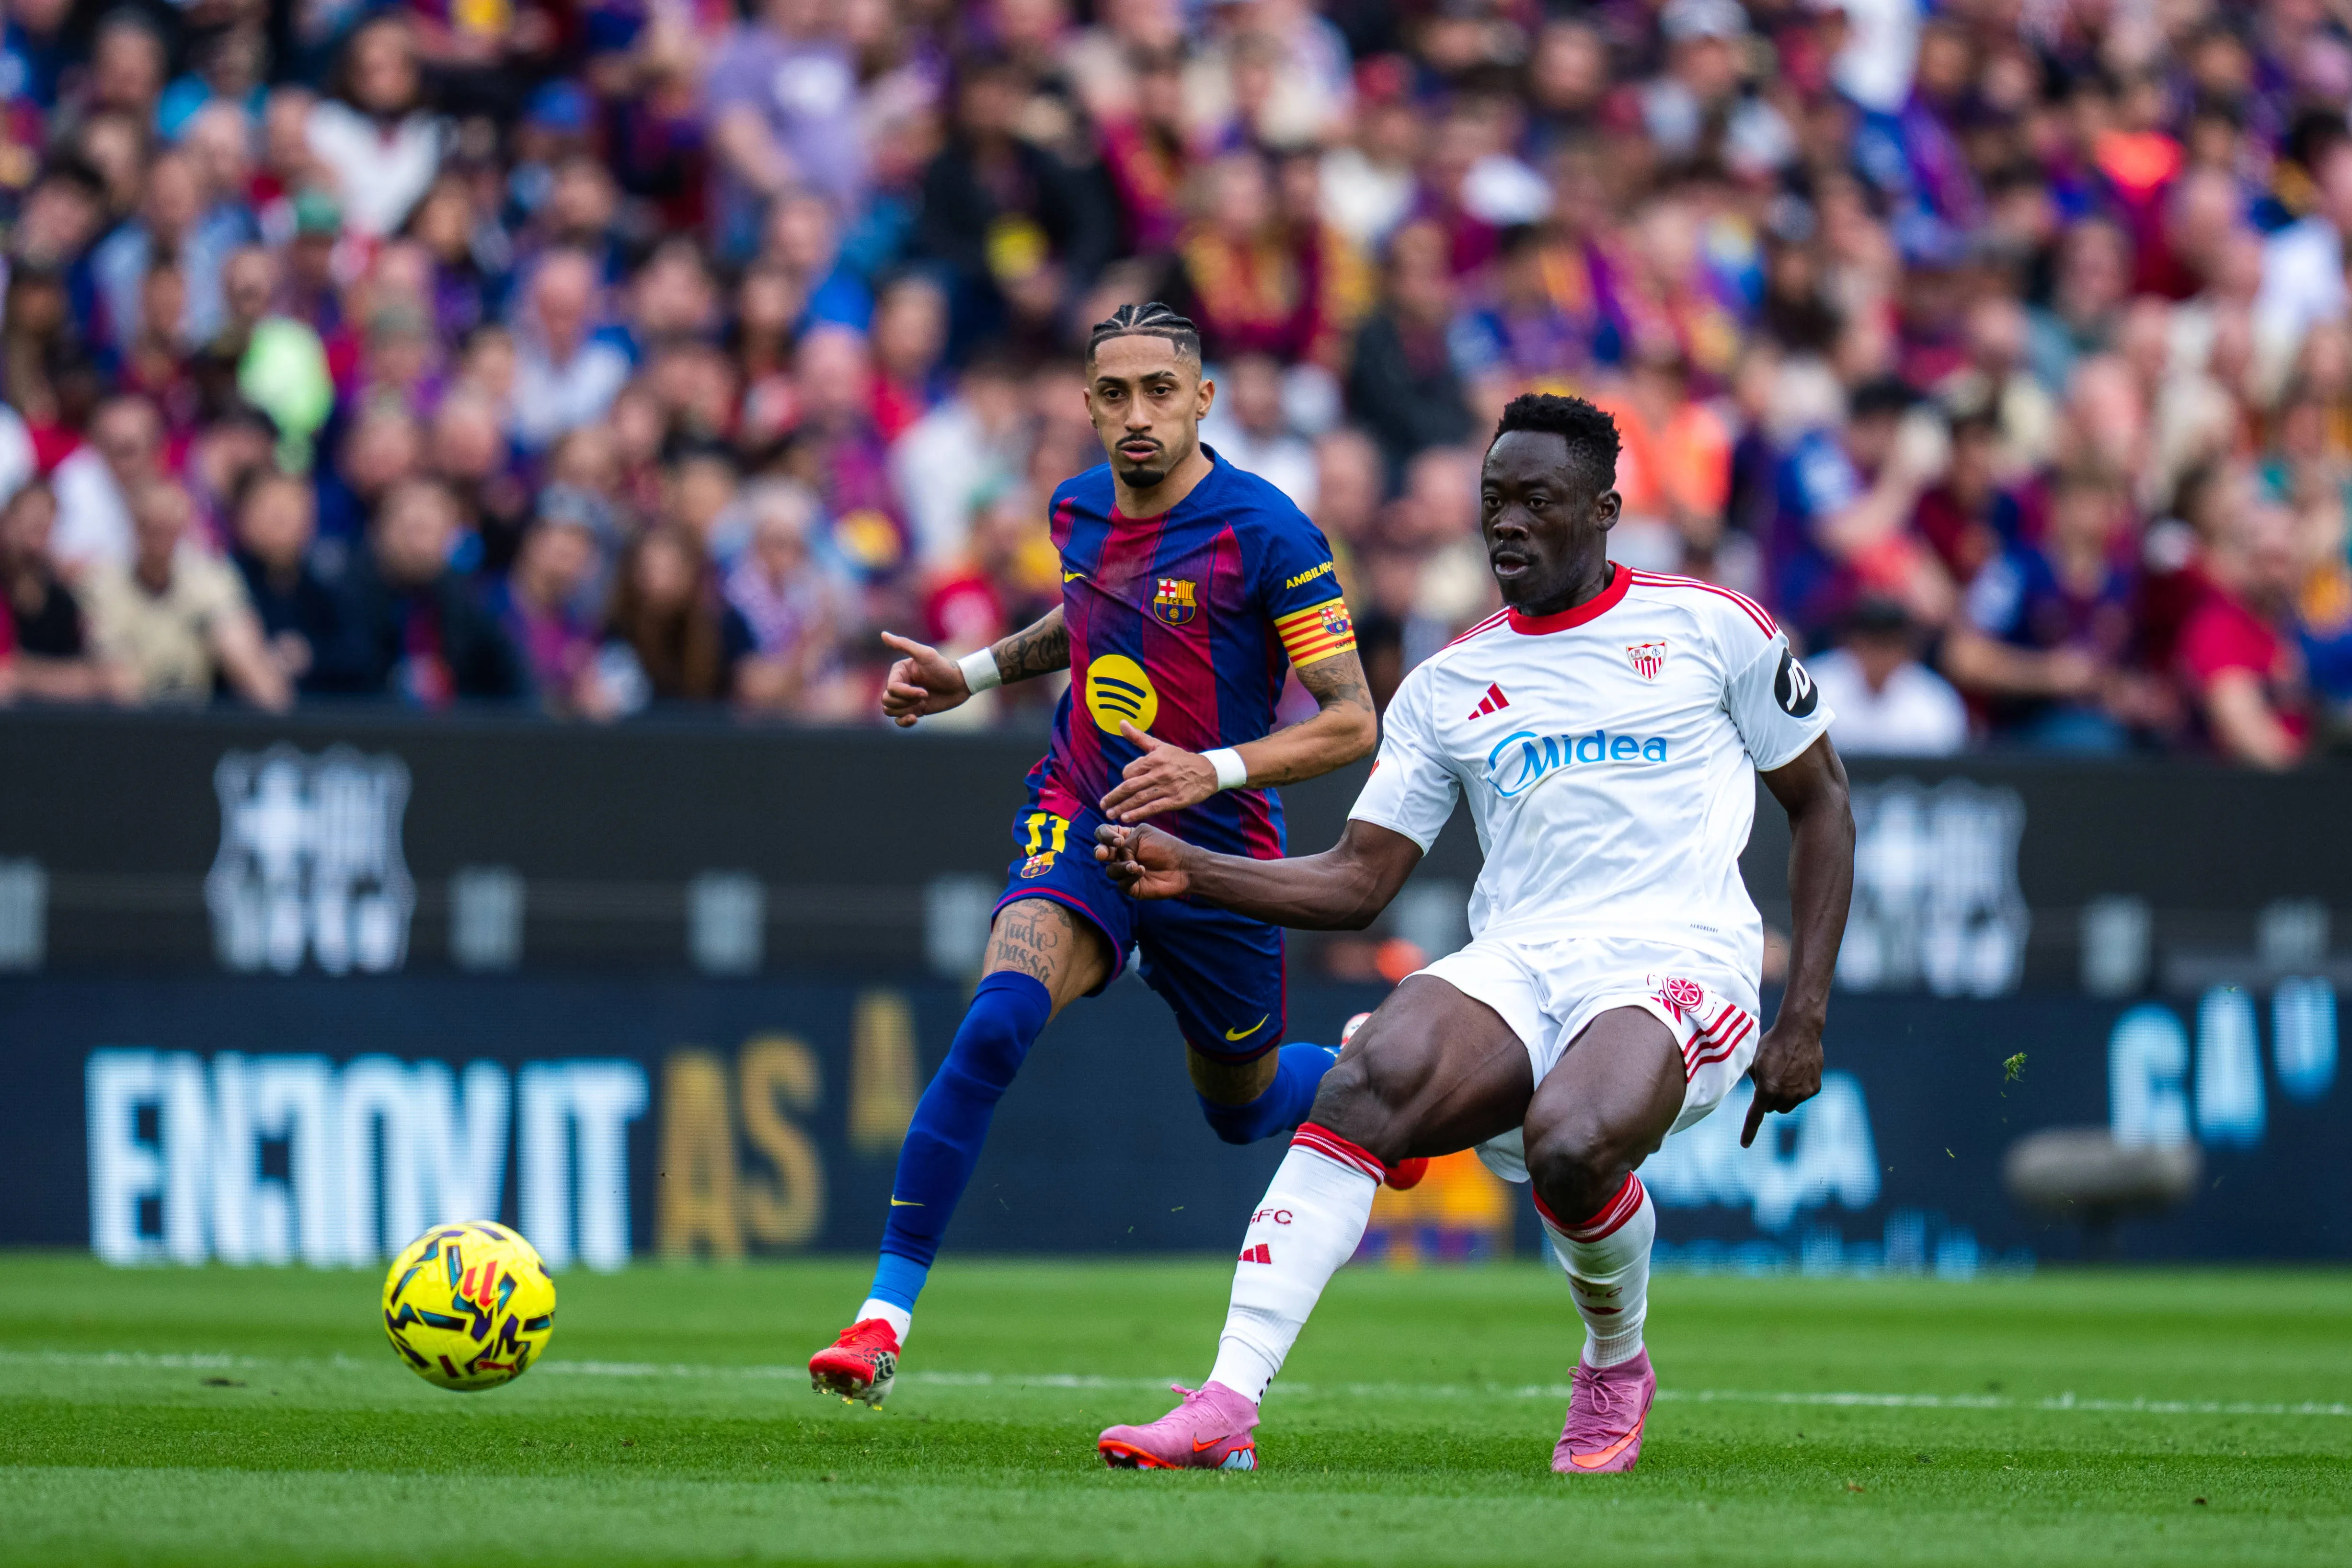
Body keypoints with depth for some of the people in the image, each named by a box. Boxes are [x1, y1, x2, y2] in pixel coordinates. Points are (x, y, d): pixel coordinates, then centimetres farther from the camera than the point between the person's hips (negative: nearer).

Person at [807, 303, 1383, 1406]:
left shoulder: (1263, 532, -17)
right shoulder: (1078, 509, 0)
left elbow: (1352, 722, -16)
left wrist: (1214, 769, -29)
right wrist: (973, 674, 13)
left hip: (1214, 857, -2)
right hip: (1079, 826, 2)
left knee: (1240, 1106, 18)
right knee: (996, 1024, -26)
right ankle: (883, 1317, -26)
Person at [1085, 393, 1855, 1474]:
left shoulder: (1709, 628, 8)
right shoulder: (1447, 686, 16)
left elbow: (1822, 803, 14)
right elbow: (1359, 880, 13)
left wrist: (1804, 1019, 5)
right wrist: (1192, 872, -4)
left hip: (1676, 967, -3)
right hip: (1515, 967, 3)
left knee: (1570, 1144, -35)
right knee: (1364, 1087, -30)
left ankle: (1617, 1365, 0)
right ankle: (1226, 1406, -36)